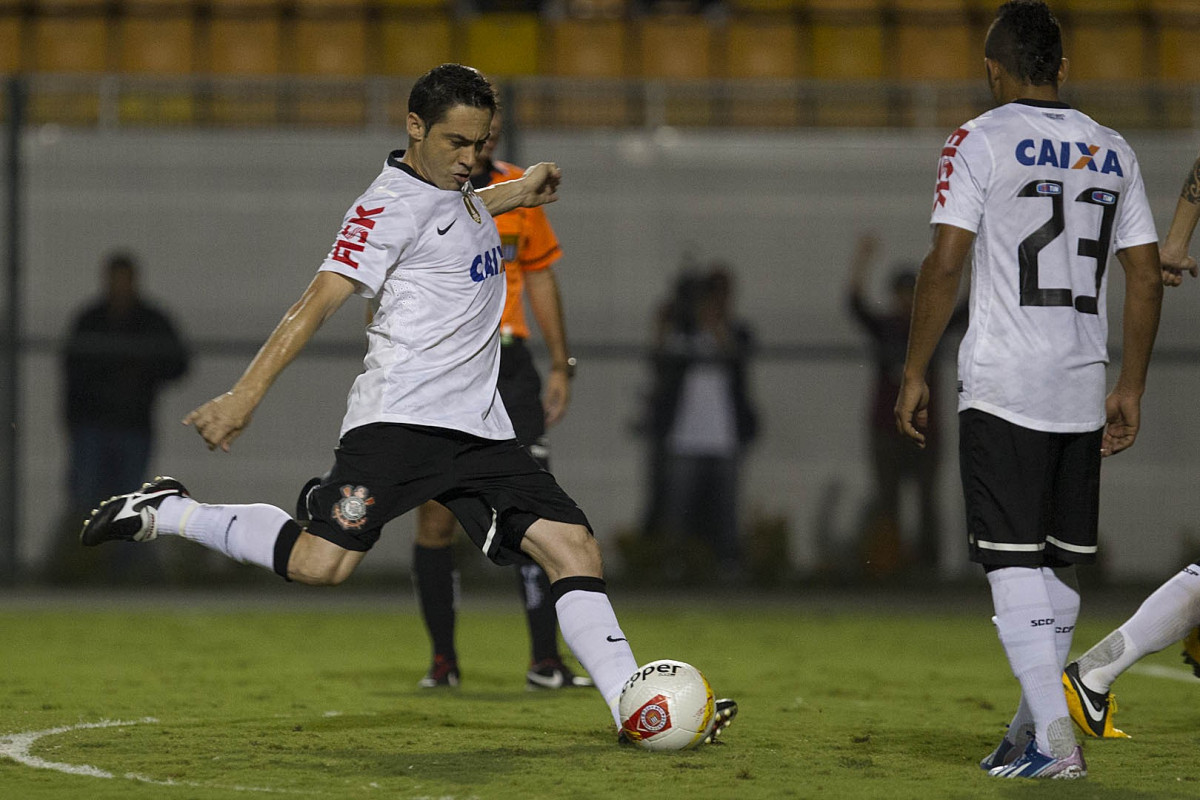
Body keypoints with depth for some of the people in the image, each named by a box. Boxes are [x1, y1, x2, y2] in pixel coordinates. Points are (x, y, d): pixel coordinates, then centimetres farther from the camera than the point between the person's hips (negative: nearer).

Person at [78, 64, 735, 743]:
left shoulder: (457, 191, 20)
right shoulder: (392, 204, -7)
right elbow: (320, 301, -16)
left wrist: (519, 191, 38)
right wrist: (245, 395, -23)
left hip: (481, 427, 8)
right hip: (398, 421, -8)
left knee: (575, 547, -4)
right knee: (322, 564, -21)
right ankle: (166, 513, -4)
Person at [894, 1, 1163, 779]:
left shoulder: (981, 142, -4)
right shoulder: (1112, 150, 11)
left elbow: (945, 264, -11)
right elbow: (1147, 277, 10)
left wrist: (915, 374, -4)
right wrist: (1131, 386, 17)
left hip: (1002, 389, -5)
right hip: (1083, 392, 5)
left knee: (1014, 565, -5)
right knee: (1062, 565, 13)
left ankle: (1055, 738, -15)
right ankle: (1033, 728, 21)